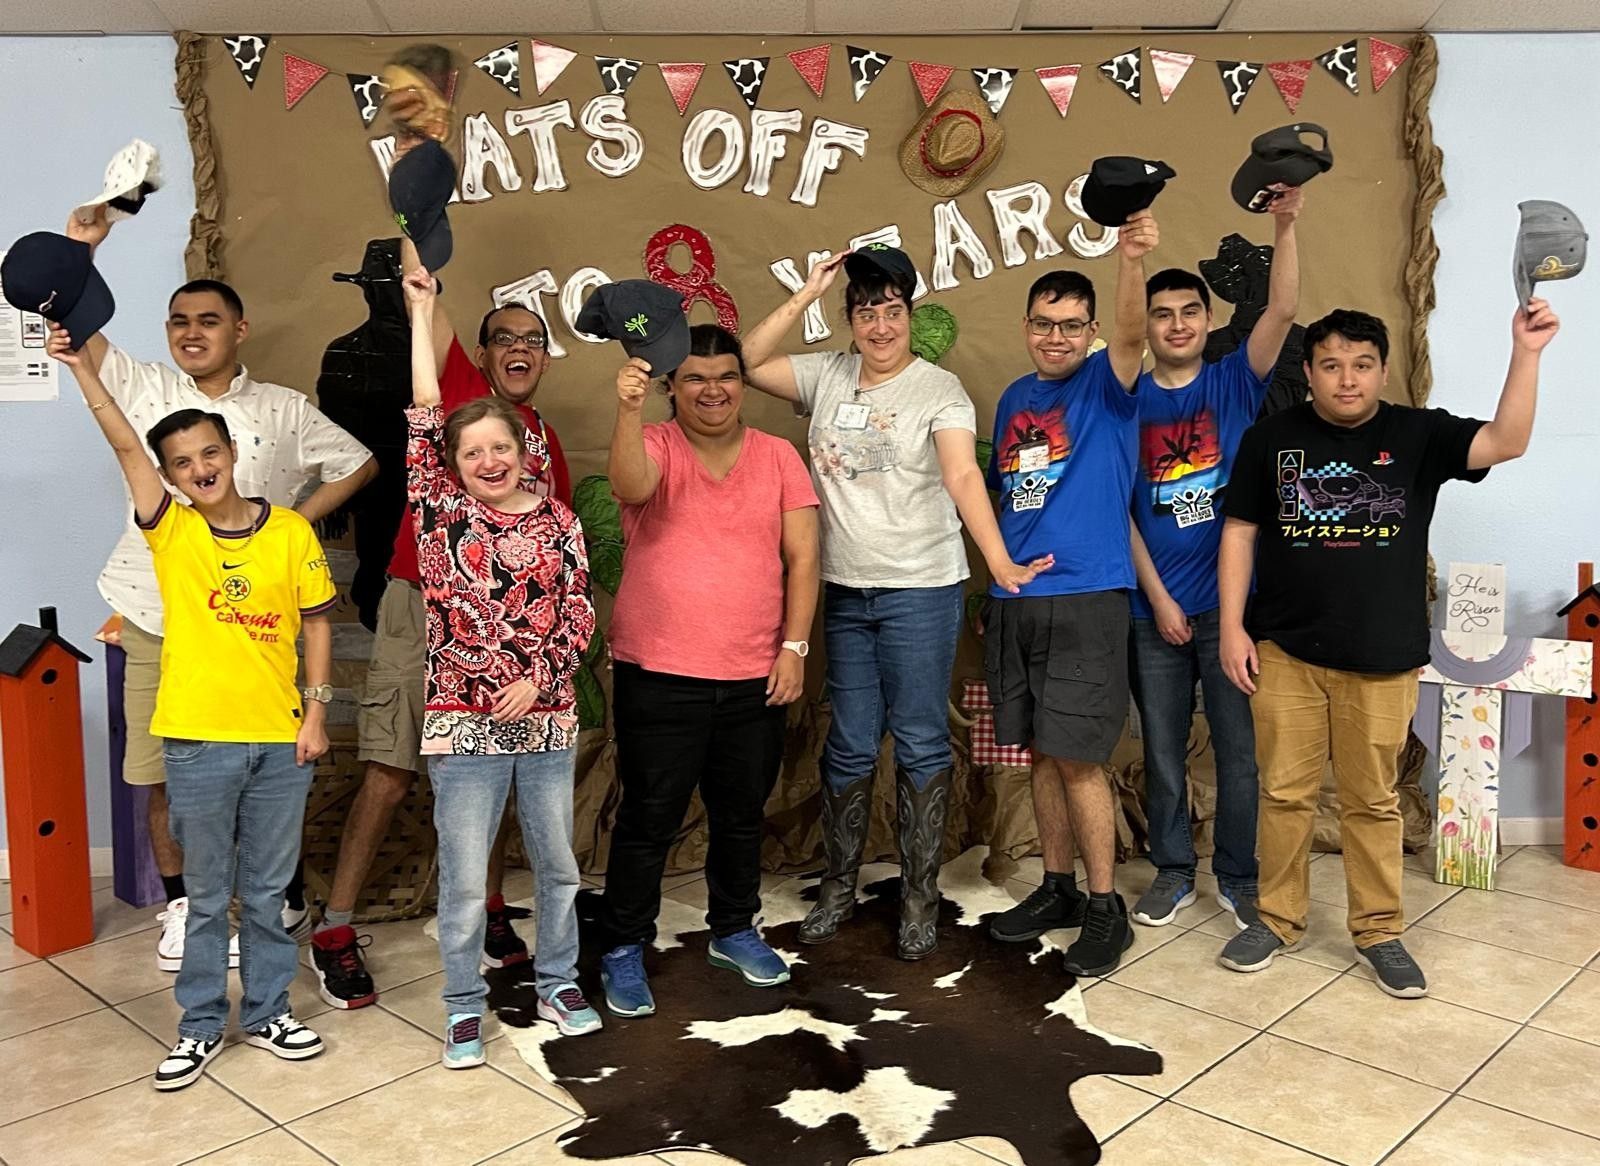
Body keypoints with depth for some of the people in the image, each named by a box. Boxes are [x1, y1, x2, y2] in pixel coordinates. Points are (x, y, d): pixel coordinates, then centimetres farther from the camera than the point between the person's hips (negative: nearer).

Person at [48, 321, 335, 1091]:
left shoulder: (291, 531, -1)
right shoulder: (170, 532, -2)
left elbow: (317, 623, 3)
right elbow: (125, 445, -11)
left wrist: (316, 711, -2)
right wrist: (80, 366, -18)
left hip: (280, 740, 1)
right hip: (199, 741, 0)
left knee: (268, 890, 14)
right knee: (207, 895, 11)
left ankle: (267, 1012, 29)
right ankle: (201, 1026, 26)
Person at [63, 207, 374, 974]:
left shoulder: (283, 410, 4)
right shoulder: (144, 389, 5)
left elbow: (359, 465, 9)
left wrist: (296, 520, 0)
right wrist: (79, 246, -17)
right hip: (155, 618, 1)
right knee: (162, 777, 8)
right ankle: (179, 906, 26)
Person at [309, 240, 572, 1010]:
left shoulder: (547, 442, 16)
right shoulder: (458, 387, 4)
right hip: (425, 606, -5)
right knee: (390, 769, -6)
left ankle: (488, 911, 26)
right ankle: (335, 929, 4)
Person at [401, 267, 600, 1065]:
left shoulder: (558, 522, 3)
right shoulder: (441, 514, -2)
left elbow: (579, 613, 2)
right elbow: (424, 417, -8)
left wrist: (537, 679, -12)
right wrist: (421, 313, -6)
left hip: (546, 718, 2)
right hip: (463, 723, -2)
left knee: (557, 863, 15)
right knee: (465, 878, 5)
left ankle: (558, 983, 33)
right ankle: (463, 1006, 22)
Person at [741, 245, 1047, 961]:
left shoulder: (939, 389, -7)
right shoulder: (828, 376, 6)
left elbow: (963, 478, -19)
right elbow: (750, 364, -1)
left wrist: (999, 562, -32)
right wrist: (807, 294, -4)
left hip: (921, 592, -4)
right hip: (845, 592, 4)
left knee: (920, 746, 3)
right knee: (850, 745, 12)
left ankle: (920, 900, 17)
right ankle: (838, 886, 27)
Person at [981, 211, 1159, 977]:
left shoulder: (1106, 386, -3)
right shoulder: (1013, 399, 14)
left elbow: (1131, 336, -25)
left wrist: (1131, 260, -43)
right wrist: (998, 576, 14)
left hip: (1087, 598, -6)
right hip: (1014, 600, 6)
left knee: (1076, 757, -5)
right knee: (1042, 753, 12)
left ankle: (1106, 908, 9)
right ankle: (1058, 887, 26)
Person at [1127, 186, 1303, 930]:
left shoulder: (1236, 382, 3)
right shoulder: (1128, 402, 3)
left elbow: (1282, 312, -14)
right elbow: (1119, 508, 1)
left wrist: (1284, 228, -26)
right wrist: (1157, 596, -5)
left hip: (1233, 603, -1)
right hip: (1155, 607, 1)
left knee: (1240, 750, 6)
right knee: (1162, 752, 10)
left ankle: (1239, 878, 21)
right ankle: (1172, 872, 25)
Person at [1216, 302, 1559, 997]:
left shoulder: (1418, 435, 2)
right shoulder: (1270, 438, 2)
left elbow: (1506, 443, -13)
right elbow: (1239, 533, 4)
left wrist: (1525, 354, -23)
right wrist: (1232, 628, -2)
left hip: (1382, 659, 0)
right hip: (1285, 652, 1)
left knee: (1372, 800, 9)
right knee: (1285, 792, 8)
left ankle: (1379, 930, 23)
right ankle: (1278, 919, 23)